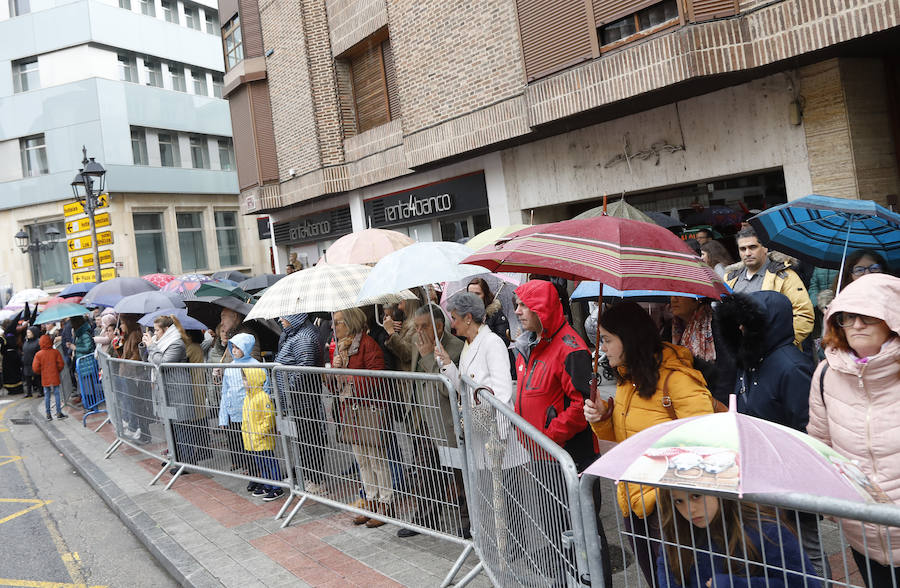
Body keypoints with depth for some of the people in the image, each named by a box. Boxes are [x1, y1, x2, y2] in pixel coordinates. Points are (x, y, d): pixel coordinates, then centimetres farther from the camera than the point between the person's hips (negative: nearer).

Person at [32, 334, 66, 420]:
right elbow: (61, 364, -4)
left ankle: (48, 414, 9)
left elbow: (35, 368, -4)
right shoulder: (56, 352, -5)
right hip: (55, 377, -1)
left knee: (46, 396, 7)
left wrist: (41, 372, 15)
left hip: (45, 379, 1)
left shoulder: (38, 354, -4)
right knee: (57, 394, 3)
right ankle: (59, 413, 2)